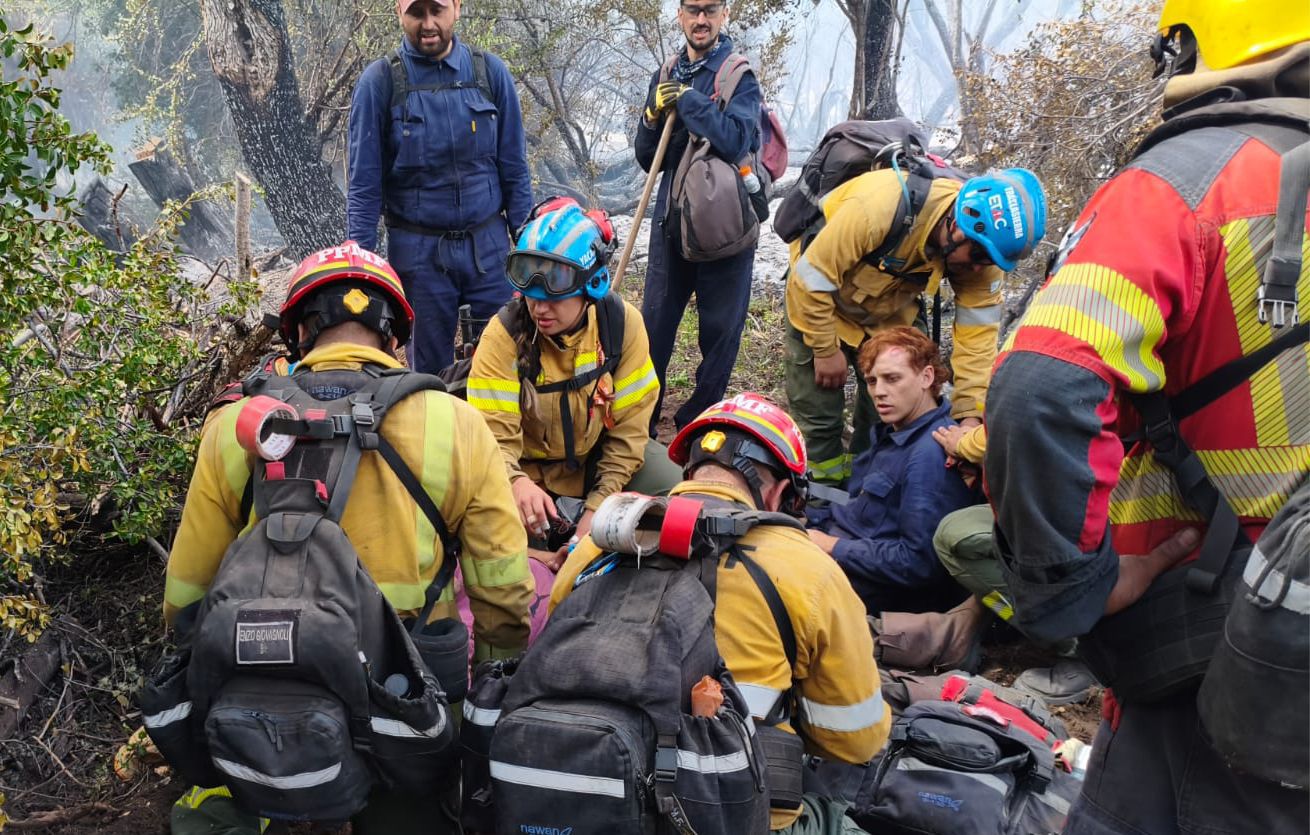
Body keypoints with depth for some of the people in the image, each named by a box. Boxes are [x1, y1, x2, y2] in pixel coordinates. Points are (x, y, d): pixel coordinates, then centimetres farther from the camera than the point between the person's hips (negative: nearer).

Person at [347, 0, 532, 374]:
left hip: (488, 245, 1)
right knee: (431, 369, 10)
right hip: (417, 251, -1)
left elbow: (514, 167, 5)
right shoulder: (380, 80, -4)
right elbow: (364, 182, -2)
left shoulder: (490, 72, 1)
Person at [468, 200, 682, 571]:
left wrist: (599, 506, -20)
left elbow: (629, 426, -14)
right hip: (528, 465, -2)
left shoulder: (623, 322, -18)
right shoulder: (504, 334, -24)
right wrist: (517, 483, -50)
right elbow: (496, 434, -27)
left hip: (598, 454, 2)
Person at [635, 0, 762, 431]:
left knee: (720, 329, 4)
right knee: (654, 325, 6)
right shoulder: (666, 76, 10)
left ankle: (700, 420, 18)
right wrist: (655, 115, -7)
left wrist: (686, 98, -17)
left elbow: (734, 142, -23)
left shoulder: (738, 76, -5)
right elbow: (647, 160, 11)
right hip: (672, 220, 4)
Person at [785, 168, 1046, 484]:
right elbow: (811, 275, -30)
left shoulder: (982, 250, -22)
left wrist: (971, 416, -27)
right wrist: (825, 349, -20)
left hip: (891, 310, 5)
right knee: (819, 403, -4)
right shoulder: (879, 206, -40)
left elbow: (977, 334, -19)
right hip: (821, 299, -4)